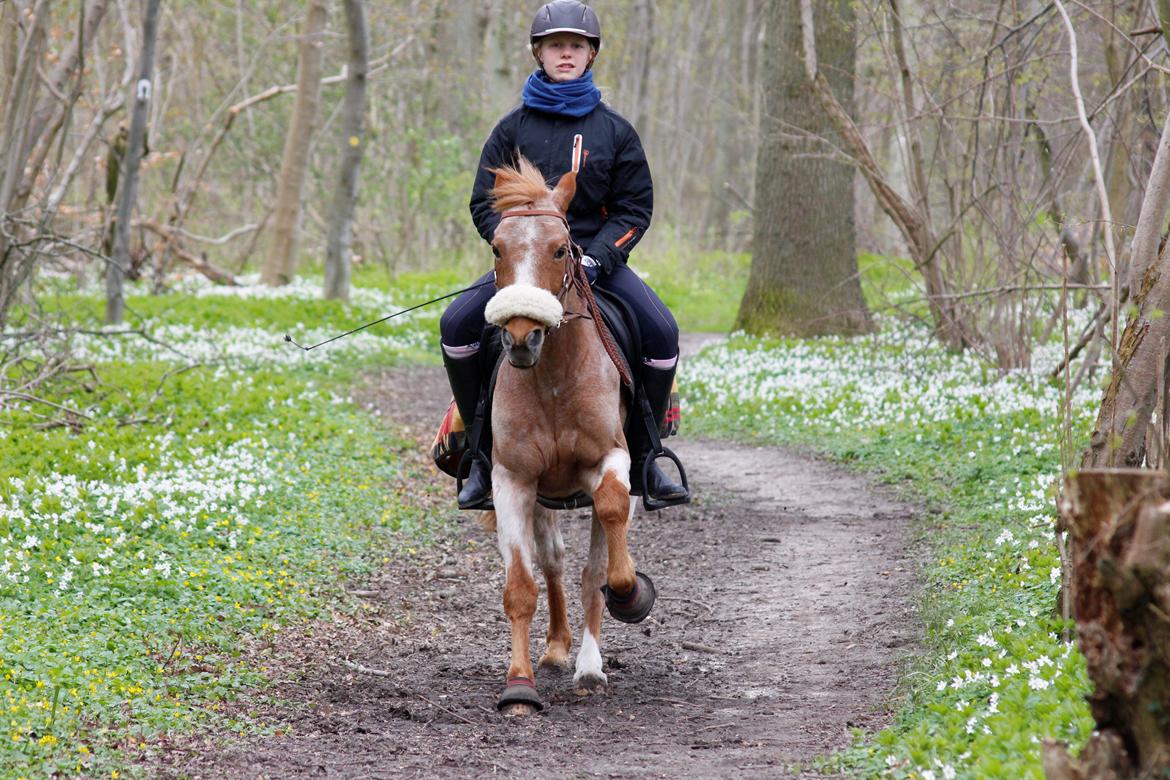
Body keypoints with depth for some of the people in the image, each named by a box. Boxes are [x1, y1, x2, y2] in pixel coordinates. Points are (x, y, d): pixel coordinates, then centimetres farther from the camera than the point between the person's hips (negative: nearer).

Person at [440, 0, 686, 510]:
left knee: (661, 333, -25)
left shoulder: (614, 130, 6)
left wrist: (595, 258, -12)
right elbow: (485, 204, 6)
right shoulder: (514, 128, 6)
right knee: (456, 325, -23)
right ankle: (483, 453, -9)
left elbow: (635, 208, 4)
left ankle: (642, 459, -7)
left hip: (598, 259, 0)